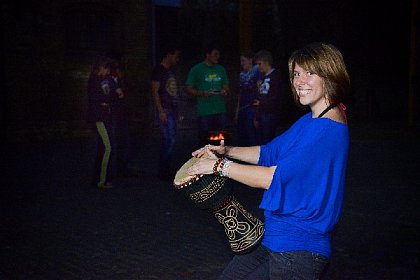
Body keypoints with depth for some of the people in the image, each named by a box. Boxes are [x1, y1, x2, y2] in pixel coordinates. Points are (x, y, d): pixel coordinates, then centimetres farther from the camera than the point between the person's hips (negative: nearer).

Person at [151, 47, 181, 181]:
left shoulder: (170, 71, 18)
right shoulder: (158, 70, -8)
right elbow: (155, 91, -13)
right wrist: (161, 111, -19)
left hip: (172, 109, 9)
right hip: (164, 110, -9)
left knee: (168, 141, 9)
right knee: (169, 140, -12)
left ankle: (165, 171, 14)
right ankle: (163, 171, -6)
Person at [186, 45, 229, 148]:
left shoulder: (221, 69, 15)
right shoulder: (196, 69, -1)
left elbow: (226, 86, 21)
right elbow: (189, 89, -2)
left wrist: (225, 91, -3)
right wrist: (203, 93, -19)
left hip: (220, 112, 4)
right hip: (204, 112, -4)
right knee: (204, 139, -3)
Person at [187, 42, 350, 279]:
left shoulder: (329, 130, -22)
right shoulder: (310, 120, 10)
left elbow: (275, 177, -26)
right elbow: (269, 152, 17)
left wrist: (220, 166, -18)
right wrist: (226, 151, 4)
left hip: (298, 249, -9)